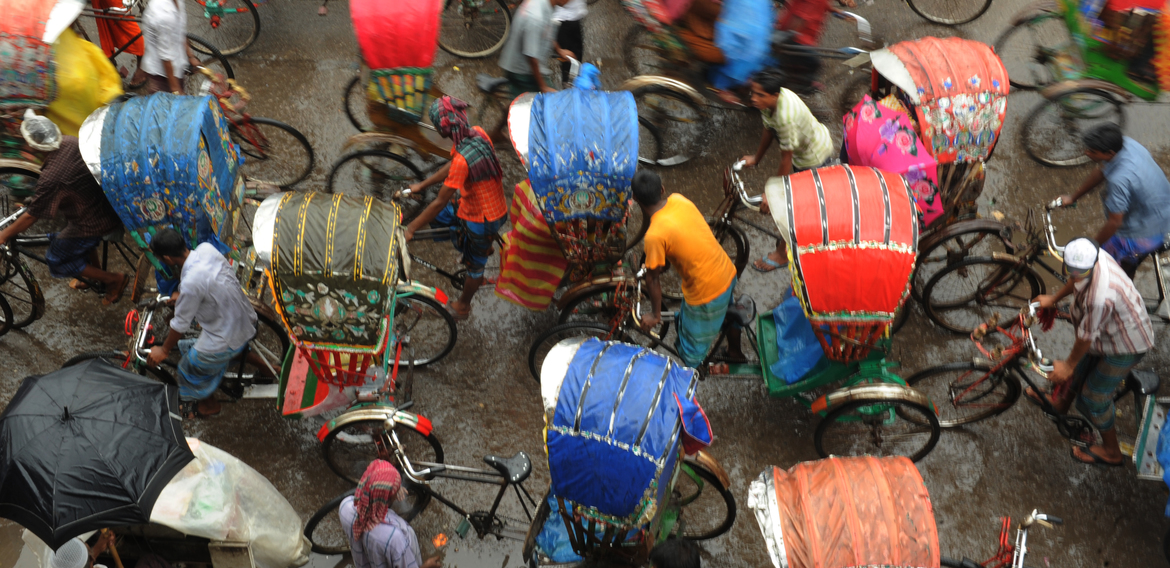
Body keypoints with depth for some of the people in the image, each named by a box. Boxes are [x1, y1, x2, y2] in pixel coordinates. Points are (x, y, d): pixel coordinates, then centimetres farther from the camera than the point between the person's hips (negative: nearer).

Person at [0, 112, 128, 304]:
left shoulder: (51, 178, -30)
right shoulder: (70, 142, -10)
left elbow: (31, 216, -17)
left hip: (95, 224, -8)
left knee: (56, 261, 13)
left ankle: (114, 279, 15)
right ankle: (95, 275, 53)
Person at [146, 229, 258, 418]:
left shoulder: (191, 283, -31)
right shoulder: (207, 248, -10)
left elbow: (180, 325, -16)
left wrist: (163, 350, 1)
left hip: (230, 338, -8)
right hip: (247, 320, 8)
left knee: (191, 367, 18)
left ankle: (208, 404, 41)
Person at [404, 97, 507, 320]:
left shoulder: (463, 159, -35)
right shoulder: (478, 134, -10)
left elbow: (440, 202, -27)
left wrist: (410, 229, -17)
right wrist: (421, 185, 13)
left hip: (482, 219, -7)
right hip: (494, 207, 7)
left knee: (475, 265, 17)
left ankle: (463, 306, 43)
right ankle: (484, 246, 35)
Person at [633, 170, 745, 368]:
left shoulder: (655, 235, -28)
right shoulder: (679, 200, -8)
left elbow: (652, 278, -15)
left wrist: (655, 315, -2)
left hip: (706, 293, -9)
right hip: (727, 271, 9)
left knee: (692, 354, 15)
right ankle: (735, 353, 62)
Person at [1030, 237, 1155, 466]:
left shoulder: (1099, 297, -44)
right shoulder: (1089, 255, -20)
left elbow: (1086, 336, -27)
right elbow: (1075, 281, 6)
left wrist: (1068, 366, -10)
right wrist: (1053, 299, 22)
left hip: (1125, 346, -8)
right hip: (1114, 327, 9)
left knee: (1094, 396, 9)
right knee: (1080, 363, 29)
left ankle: (1111, 452, 32)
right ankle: (1061, 403, 59)